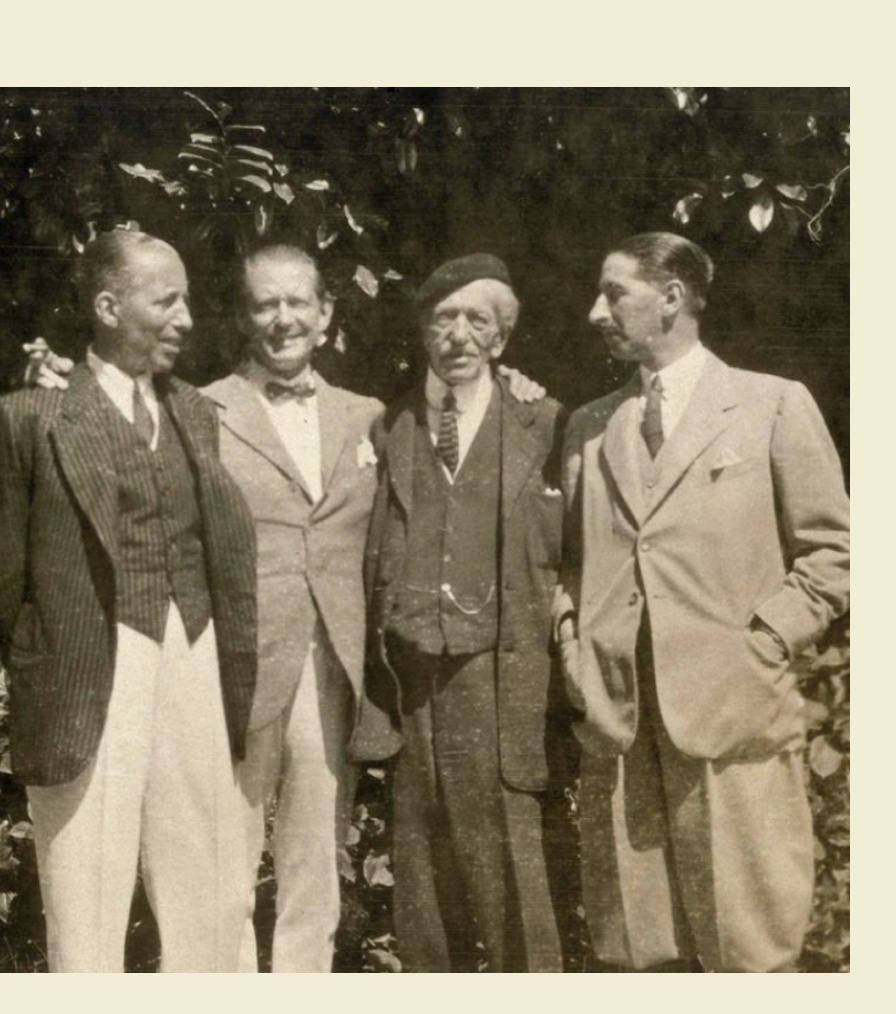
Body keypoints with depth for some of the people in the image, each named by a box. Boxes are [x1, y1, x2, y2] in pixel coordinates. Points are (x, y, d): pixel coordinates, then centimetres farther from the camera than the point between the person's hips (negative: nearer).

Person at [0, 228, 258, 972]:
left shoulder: (195, 413, 12)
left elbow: (227, 547, 12)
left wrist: (235, 677, 6)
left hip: (195, 672, 5)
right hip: (88, 685, -5)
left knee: (216, 902, 14)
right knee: (87, 915, 6)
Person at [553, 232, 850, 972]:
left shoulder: (774, 404, 2)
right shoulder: (588, 427, 15)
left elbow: (832, 552, 1)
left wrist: (757, 650, -7)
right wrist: (573, 647, 5)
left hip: (734, 717, -4)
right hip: (613, 719, 4)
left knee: (744, 949, 4)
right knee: (637, 950, 11)